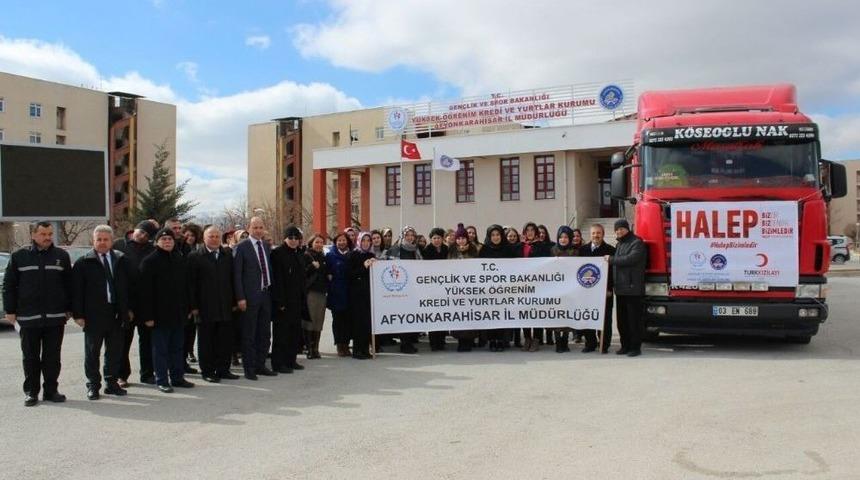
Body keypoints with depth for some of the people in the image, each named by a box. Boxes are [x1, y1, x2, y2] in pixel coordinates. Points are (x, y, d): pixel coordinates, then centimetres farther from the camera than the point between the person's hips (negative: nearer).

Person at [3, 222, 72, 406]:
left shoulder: (61, 256, 6)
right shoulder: (19, 257, 3)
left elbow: (69, 285, 9)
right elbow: (8, 285, 5)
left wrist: (68, 309, 6)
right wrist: (10, 311, 1)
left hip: (55, 317, 1)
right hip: (28, 318, -1)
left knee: (52, 357, 6)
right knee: (30, 357, 7)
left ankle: (50, 390, 16)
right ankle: (31, 392, 16)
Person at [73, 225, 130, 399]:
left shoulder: (121, 260, 8)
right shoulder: (84, 262, -1)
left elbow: (128, 286, 12)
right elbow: (77, 291, -3)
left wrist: (127, 310, 7)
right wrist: (78, 314, -8)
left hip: (117, 314, 3)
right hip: (93, 315, -3)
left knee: (115, 351, 9)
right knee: (92, 352, 6)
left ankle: (112, 382, 21)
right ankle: (93, 385, 16)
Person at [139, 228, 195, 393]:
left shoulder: (180, 260, 10)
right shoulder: (149, 262, -7)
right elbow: (145, 291, -10)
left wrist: (188, 309, 12)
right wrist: (148, 315, -14)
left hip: (178, 313, 5)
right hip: (160, 314, -5)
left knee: (177, 347, 12)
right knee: (160, 349, 2)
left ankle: (177, 377, 21)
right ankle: (161, 381, 10)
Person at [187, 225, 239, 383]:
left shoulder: (228, 254, 10)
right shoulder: (195, 256, -1)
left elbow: (232, 279, 10)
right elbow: (191, 283, -4)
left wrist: (234, 302, 5)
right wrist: (194, 306, -9)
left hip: (225, 306, 4)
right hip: (205, 307, -3)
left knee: (226, 340, 7)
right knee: (206, 340, 4)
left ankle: (223, 369, 17)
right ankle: (207, 371, 13)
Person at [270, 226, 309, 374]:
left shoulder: (299, 254, 13)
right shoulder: (277, 253, -10)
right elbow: (277, 279, -15)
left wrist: (304, 298, 11)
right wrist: (279, 301, -19)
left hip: (297, 299, 7)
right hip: (283, 300, -7)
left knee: (295, 331, 11)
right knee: (281, 332, -2)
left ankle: (291, 360, 20)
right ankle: (279, 363, 4)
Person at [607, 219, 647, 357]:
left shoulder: (637, 243, -6)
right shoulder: (619, 245, 21)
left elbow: (630, 259, -21)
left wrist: (611, 259, -10)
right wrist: (612, 284, 12)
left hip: (633, 288, -8)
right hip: (620, 289, 8)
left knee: (634, 319, -4)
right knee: (622, 319, 11)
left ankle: (635, 347, 1)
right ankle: (625, 345, 19)